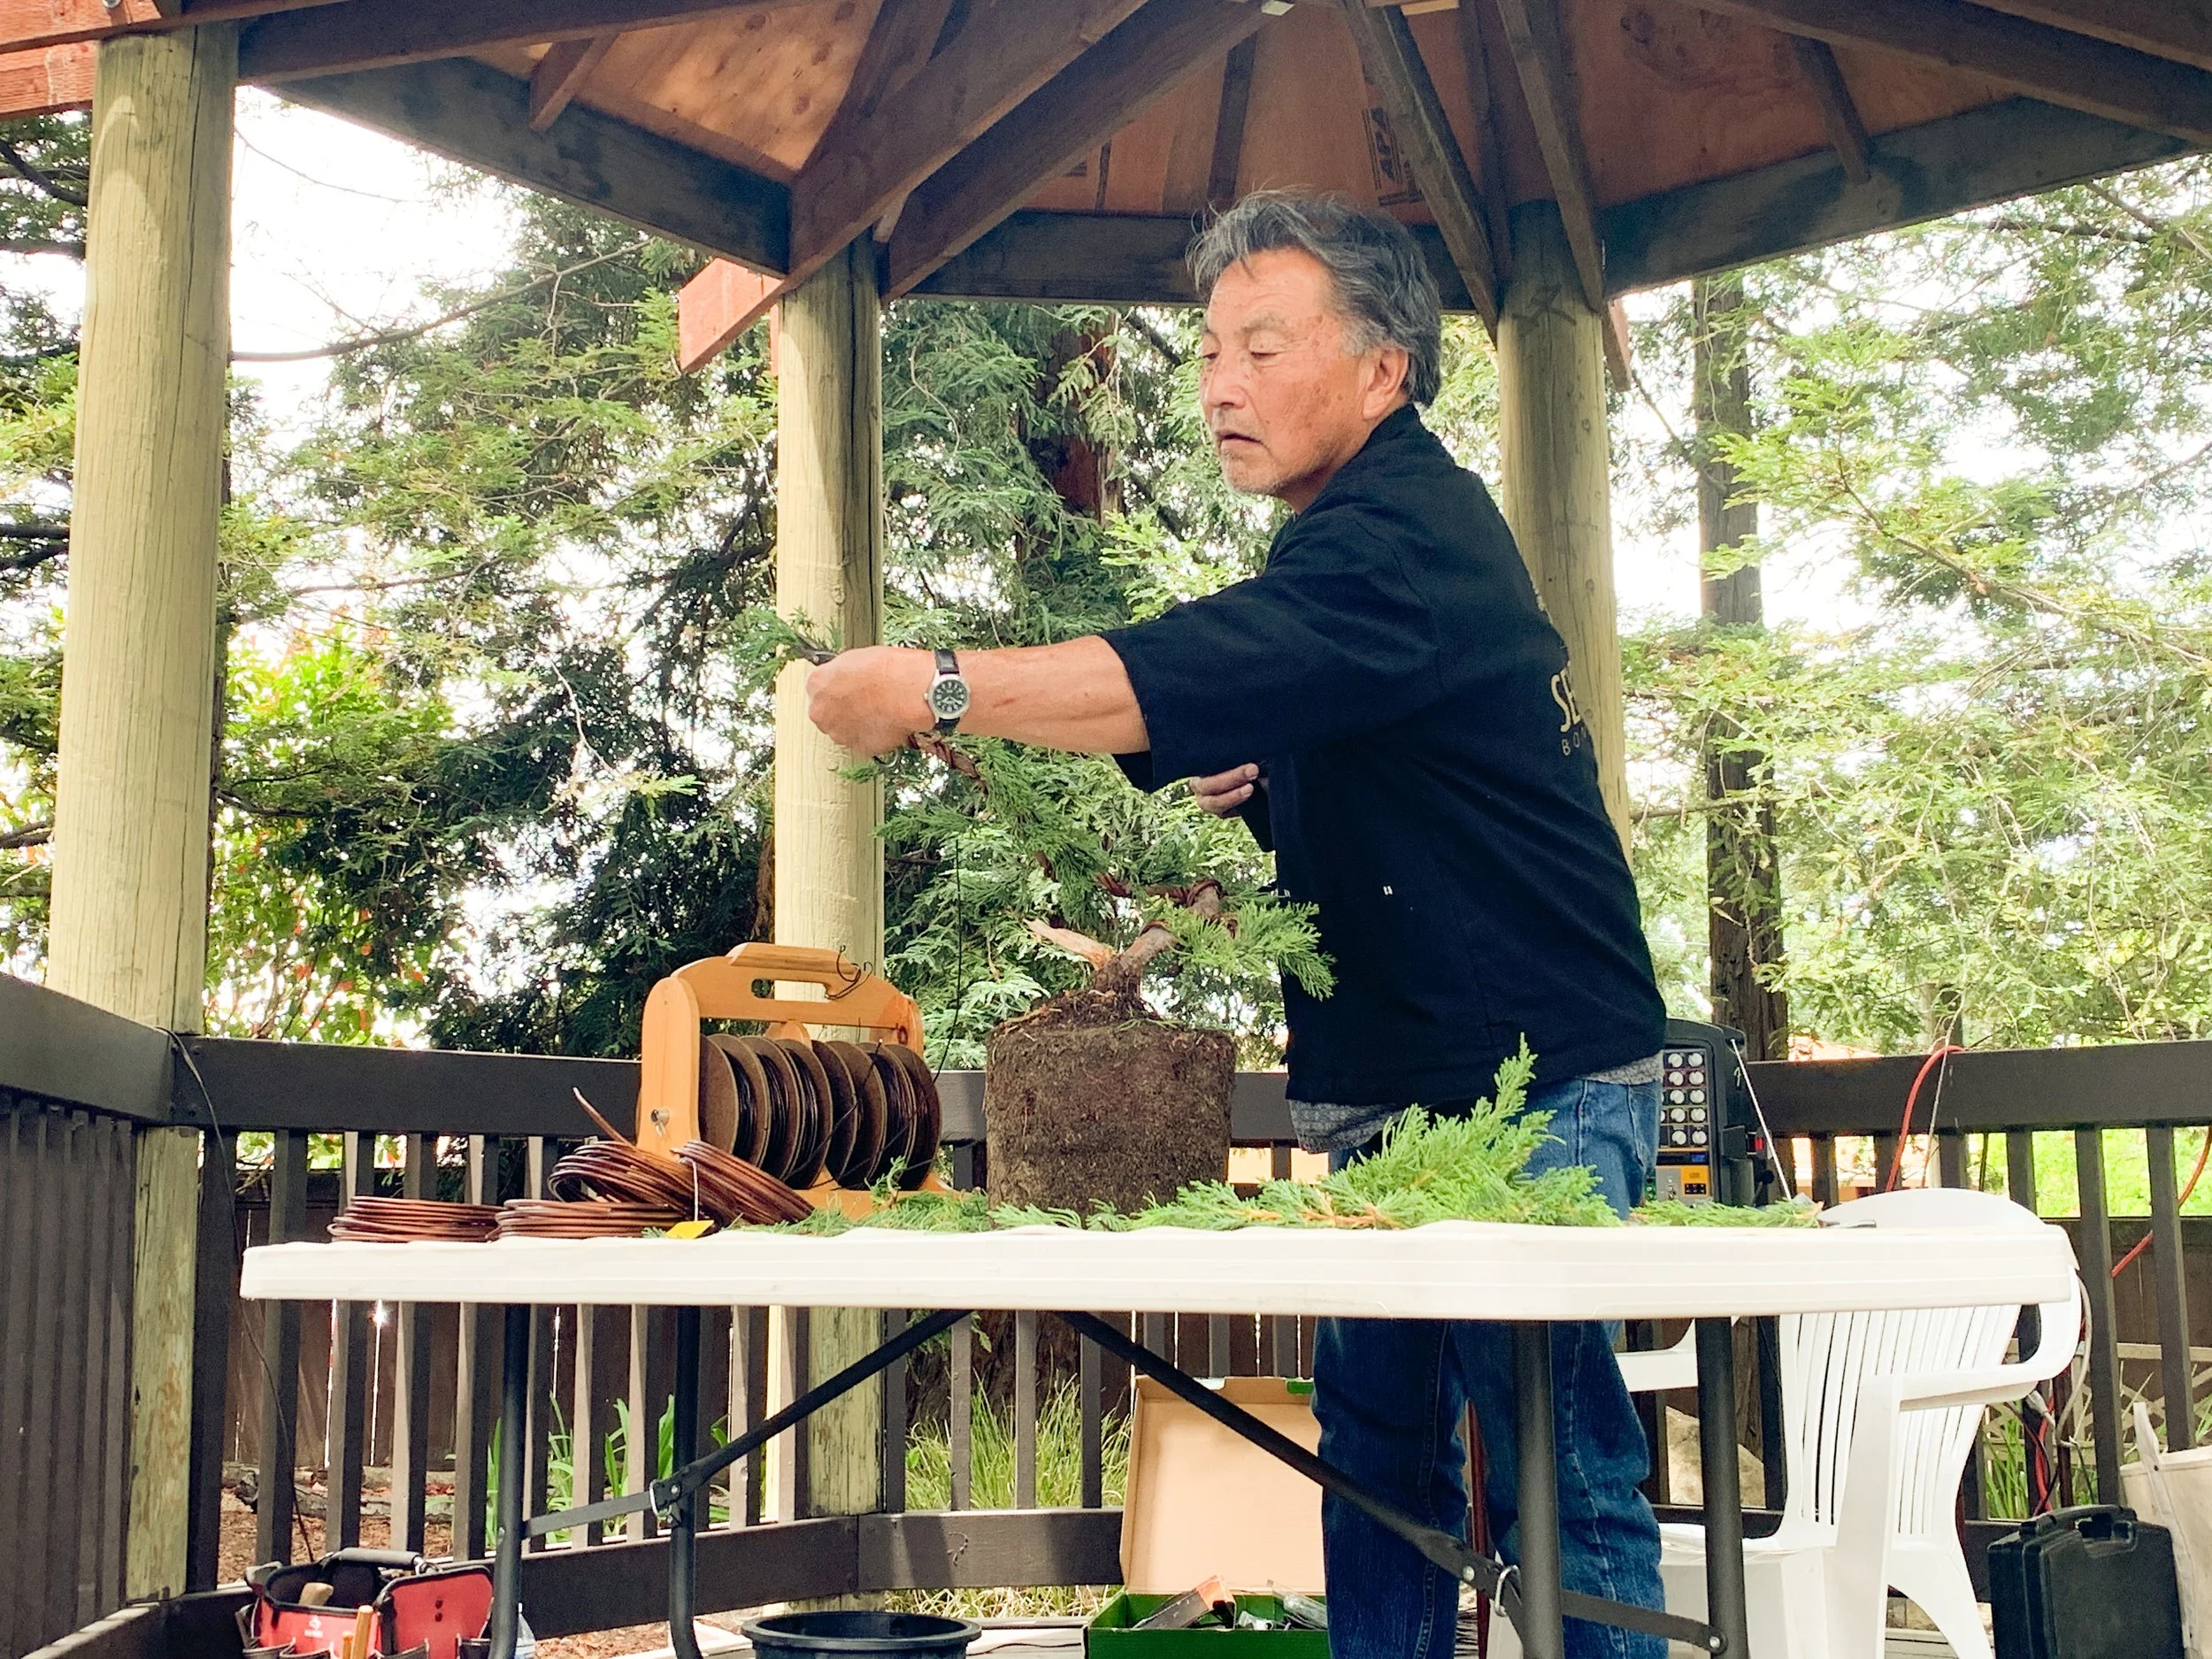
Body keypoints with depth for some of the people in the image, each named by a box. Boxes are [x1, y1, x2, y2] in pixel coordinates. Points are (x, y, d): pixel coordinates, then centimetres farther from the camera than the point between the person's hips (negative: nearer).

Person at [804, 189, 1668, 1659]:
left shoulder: (1409, 532, -15)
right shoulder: (1354, 535, 17)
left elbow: (1202, 672, -32)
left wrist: (939, 688, -30)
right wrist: (1245, 797, 7)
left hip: (1534, 1088, -10)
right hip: (1399, 1090, 10)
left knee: (1559, 1480, -6)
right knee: (1377, 1452, 10)